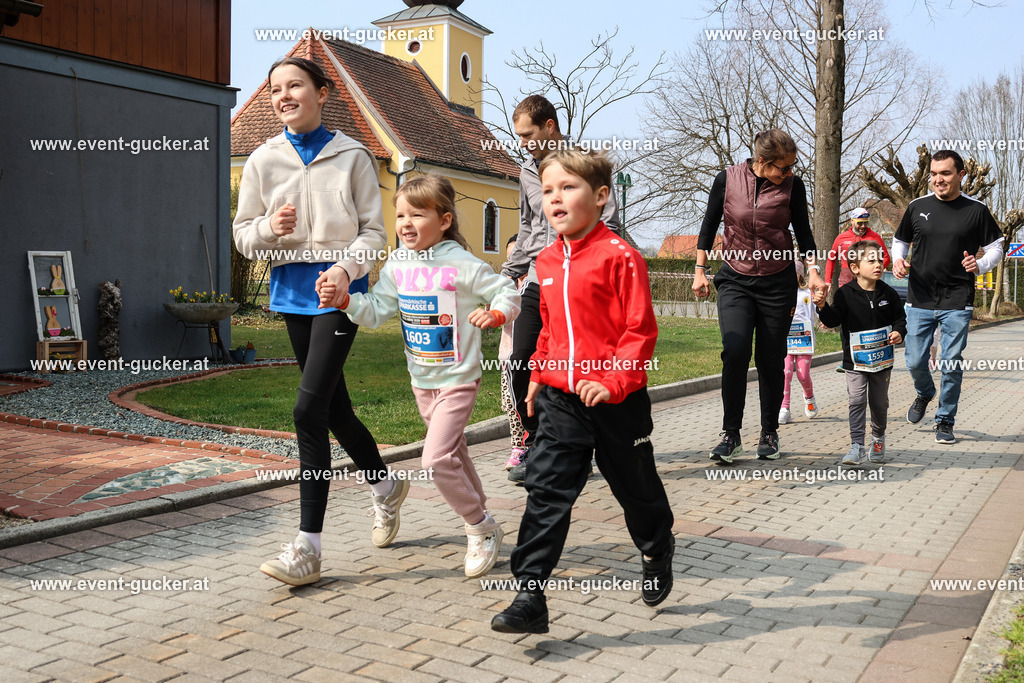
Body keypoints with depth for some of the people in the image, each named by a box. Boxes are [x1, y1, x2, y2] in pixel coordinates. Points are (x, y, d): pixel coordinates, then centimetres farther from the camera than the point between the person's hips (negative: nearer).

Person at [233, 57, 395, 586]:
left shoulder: (351, 156, -1)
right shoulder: (263, 160, 6)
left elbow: (373, 231, -2)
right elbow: (243, 236, 7)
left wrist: (346, 267, -20)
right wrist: (270, 227, -14)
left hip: (339, 291, -5)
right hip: (293, 291, 5)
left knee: (309, 410, -14)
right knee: (333, 407, 14)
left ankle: (307, 548, -7)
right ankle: (386, 488, 40)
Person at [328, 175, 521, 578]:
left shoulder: (461, 265, -16)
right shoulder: (397, 265, 1)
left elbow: (508, 292, -8)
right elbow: (377, 311, 1)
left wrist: (495, 315, -28)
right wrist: (345, 300, -14)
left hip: (458, 379, -7)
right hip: (421, 379, 7)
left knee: (436, 459, -16)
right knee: (452, 453, 20)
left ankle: (481, 528, 3)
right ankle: (481, 519, 39)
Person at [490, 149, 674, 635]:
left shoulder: (620, 257, -13)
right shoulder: (547, 261, 8)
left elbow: (640, 330, -14)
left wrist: (612, 382, -22)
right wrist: (539, 374, 20)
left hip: (616, 400, -5)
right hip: (561, 399, 5)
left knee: (635, 486, 15)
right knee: (546, 492, -3)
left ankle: (657, 551, 45)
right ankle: (529, 598, 0)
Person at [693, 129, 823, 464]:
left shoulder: (793, 185, -2)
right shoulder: (727, 179, -4)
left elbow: (803, 231, 6)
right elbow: (709, 225, 6)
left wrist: (813, 270, -8)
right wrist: (700, 270, 4)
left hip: (778, 282, 1)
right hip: (735, 280, -1)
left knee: (770, 360, 3)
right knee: (735, 351, -17)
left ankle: (769, 433, 21)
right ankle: (731, 434, -5)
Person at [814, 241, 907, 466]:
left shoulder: (888, 293, 1)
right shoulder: (845, 293, -8)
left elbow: (899, 317, 10)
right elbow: (834, 320, -12)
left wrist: (899, 332, -9)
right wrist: (823, 307, -30)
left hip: (882, 360, 3)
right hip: (855, 361, -3)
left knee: (880, 403, 14)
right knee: (857, 401, -10)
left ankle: (878, 438, 37)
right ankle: (857, 447, -9)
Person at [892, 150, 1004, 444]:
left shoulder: (976, 210, 0)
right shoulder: (917, 207, 5)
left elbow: (996, 247, 6)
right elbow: (900, 240, 17)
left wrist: (980, 265, -15)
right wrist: (897, 260, -4)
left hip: (957, 303, -2)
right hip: (919, 300, 2)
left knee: (951, 364, -1)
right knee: (915, 362, 4)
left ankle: (945, 421, 16)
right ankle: (924, 395, 37)